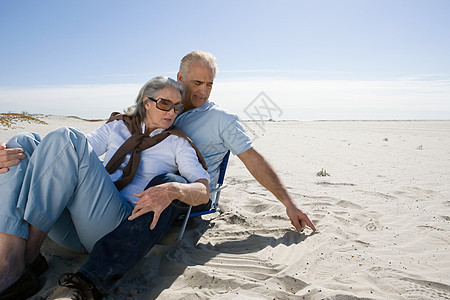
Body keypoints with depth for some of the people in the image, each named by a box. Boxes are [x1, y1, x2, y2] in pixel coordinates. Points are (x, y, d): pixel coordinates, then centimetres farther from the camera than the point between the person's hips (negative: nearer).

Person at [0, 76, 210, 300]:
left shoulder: (177, 144, 11)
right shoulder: (119, 126, 21)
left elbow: (203, 191, -2)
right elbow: (77, 156, 13)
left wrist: (172, 189, -26)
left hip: (123, 223, -4)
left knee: (65, 138, -20)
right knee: (24, 142, -10)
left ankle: (27, 254, -21)